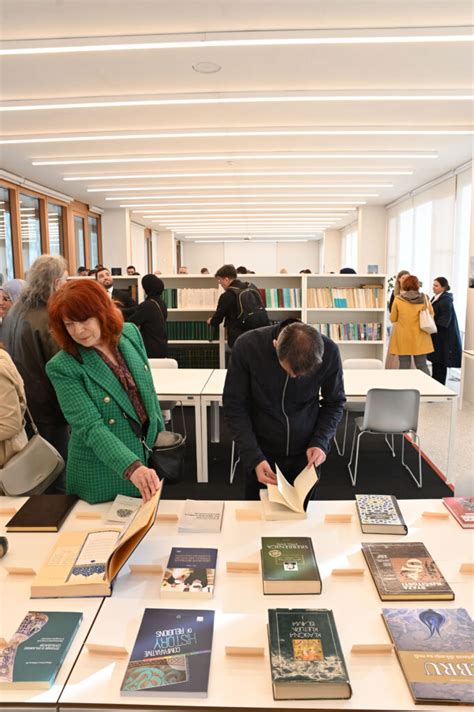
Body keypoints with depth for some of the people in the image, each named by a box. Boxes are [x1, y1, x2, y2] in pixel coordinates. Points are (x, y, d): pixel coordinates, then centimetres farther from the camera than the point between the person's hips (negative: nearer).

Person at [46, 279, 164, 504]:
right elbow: (90, 427, -24)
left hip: (147, 455, 5)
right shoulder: (62, 367, -18)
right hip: (103, 475, -4)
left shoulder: (130, 333, -4)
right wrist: (132, 467, -36)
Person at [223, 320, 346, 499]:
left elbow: (334, 403, -3)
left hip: (305, 453, 1)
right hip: (260, 452, 0)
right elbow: (234, 405, -14)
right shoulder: (247, 346, -24)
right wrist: (253, 457, -21)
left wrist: (320, 442, -16)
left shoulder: (328, 352, -19)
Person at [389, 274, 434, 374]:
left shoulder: (398, 299, -8)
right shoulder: (424, 299, -3)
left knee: (404, 366, 4)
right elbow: (431, 314, 12)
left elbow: (392, 319, 2)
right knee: (422, 366, 10)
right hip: (419, 338, 2)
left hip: (403, 338, -2)